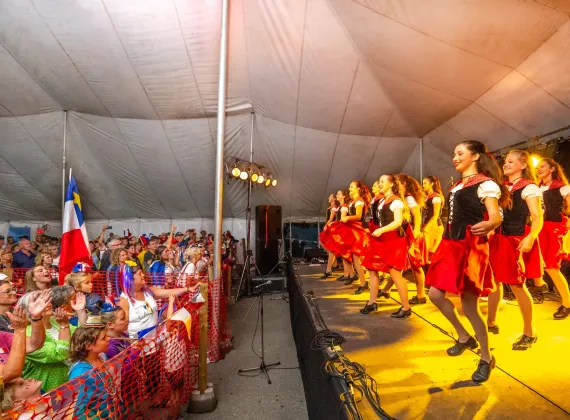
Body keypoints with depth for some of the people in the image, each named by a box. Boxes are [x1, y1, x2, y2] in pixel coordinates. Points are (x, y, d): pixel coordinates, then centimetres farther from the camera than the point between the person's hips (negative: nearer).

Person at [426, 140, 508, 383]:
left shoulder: (486, 183, -7)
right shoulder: (457, 185, 17)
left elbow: (496, 218, -16)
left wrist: (486, 225, -36)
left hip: (471, 247, -8)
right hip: (451, 245, 8)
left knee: (469, 306, -2)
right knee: (436, 294, 4)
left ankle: (486, 358, 19)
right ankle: (464, 337, 27)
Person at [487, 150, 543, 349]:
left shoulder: (528, 187, -6)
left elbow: (537, 218, -14)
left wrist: (530, 238, -29)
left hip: (518, 240, -6)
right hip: (499, 239, 6)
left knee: (517, 285, -1)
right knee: (494, 280, 11)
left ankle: (529, 332, 17)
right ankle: (491, 322, 26)